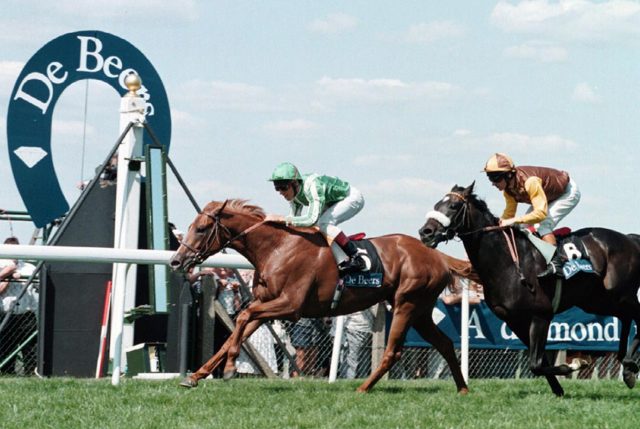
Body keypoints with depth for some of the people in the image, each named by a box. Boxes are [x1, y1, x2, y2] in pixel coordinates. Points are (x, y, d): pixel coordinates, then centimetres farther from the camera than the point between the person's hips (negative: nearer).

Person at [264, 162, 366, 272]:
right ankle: (342, 261, -5)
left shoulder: (312, 185, -37)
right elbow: (295, 217, 0)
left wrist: (281, 218, -45)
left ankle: (356, 259, -23)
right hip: (335, 201, 9)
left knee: (322, 223, -27)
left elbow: (312, 219, -45)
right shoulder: (293, 192, -11)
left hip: (353, 198, -9)